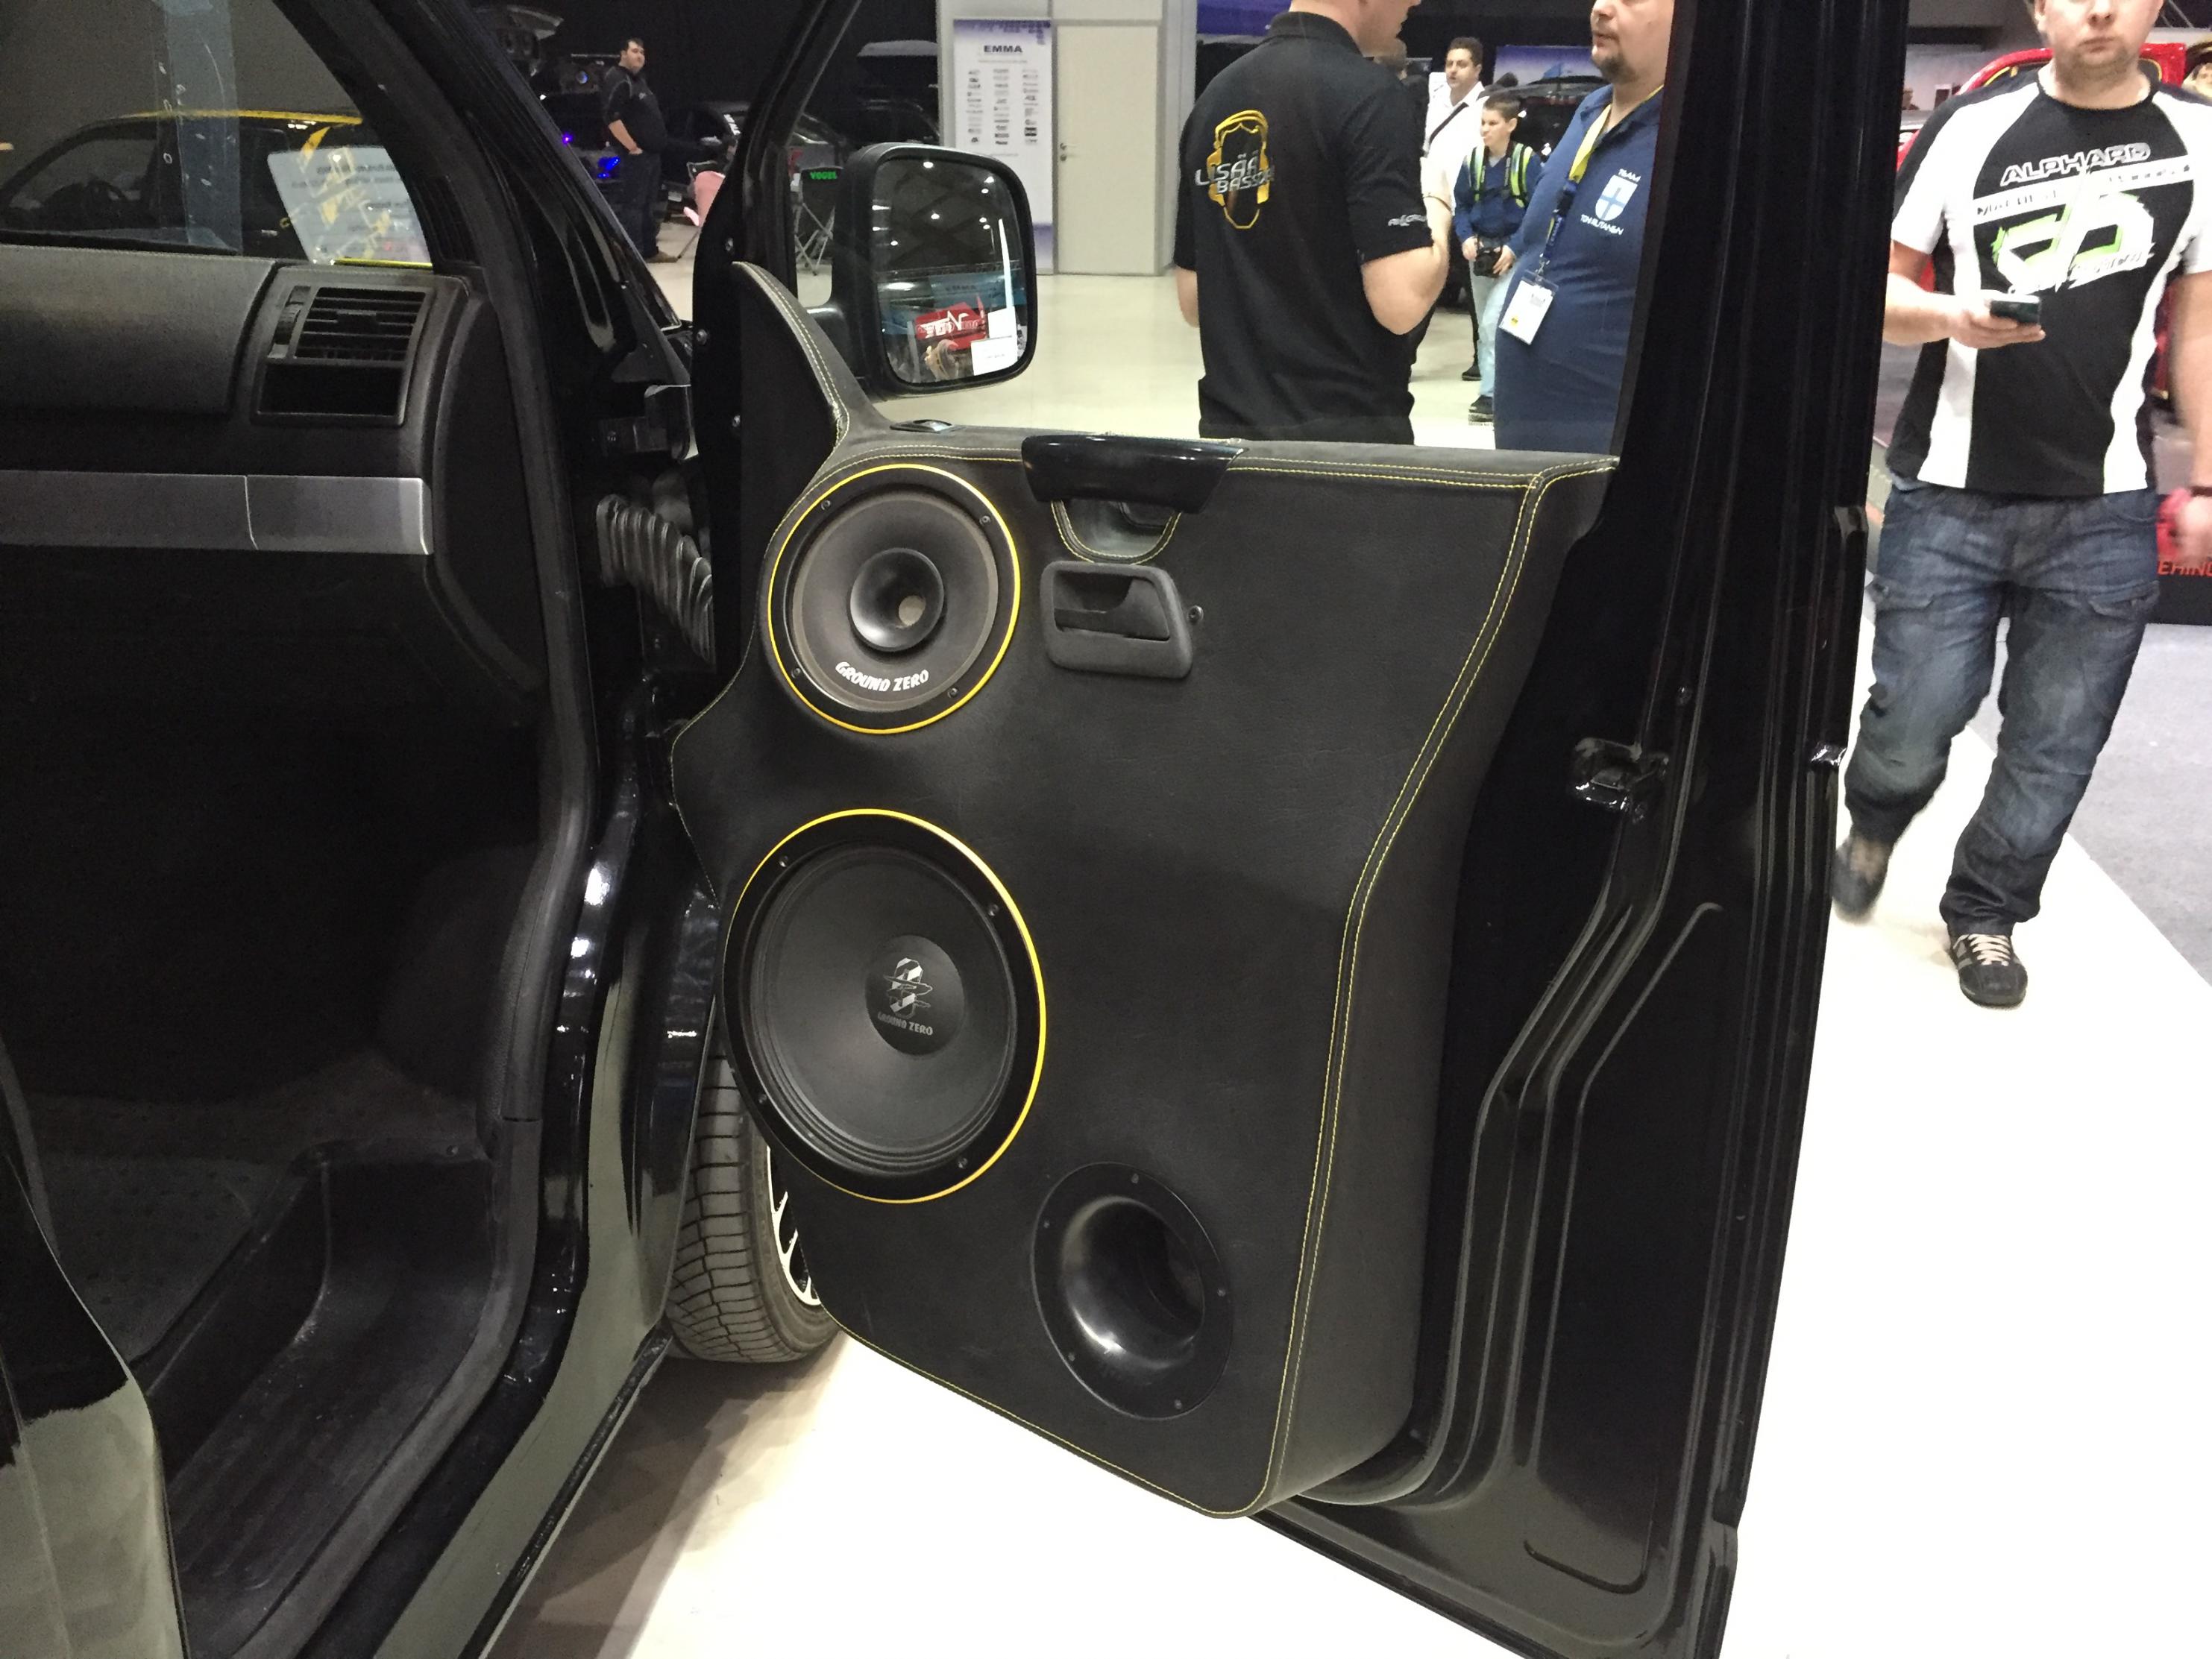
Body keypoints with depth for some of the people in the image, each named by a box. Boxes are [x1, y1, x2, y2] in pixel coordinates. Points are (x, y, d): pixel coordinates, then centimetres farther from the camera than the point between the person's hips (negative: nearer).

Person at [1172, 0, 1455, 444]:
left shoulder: (1216, 98, 8)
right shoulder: (1368, 95, -13)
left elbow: (1193, 304, 11)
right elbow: (1401, 303, -18)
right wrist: (1438, 212, 0)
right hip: (1347, 433, -6)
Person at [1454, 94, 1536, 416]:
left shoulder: (1527, 161, -12)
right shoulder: (1473, 160, 2)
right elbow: (1461, 205, 8)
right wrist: (1466, 238, -9)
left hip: (1513, 253, -6)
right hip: (1480, 251, 6)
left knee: (1492, 322, -15)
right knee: (1484, 325, 12)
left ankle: (1491, 393, -10)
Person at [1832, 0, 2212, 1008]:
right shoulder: (1971, 127, 0)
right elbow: (1877, 288, 3)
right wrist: (1949, 316, -18)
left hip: (2104, 509, 2)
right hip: (1950, 493, -1)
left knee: (2056, 745, 5)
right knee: (1916, 717, 1)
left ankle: (1986, 914, 26)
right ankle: (1873, 827, 34)